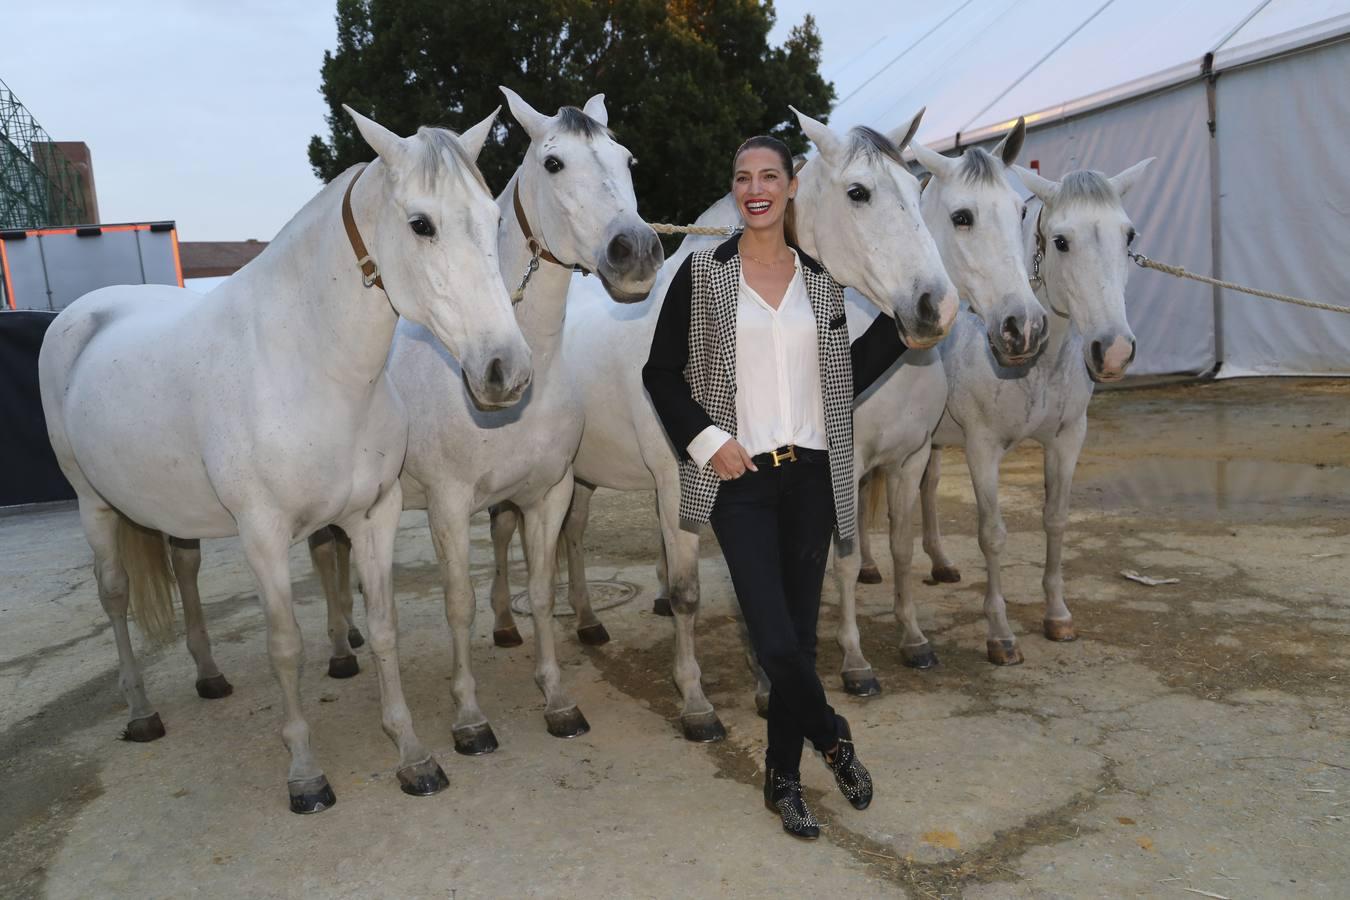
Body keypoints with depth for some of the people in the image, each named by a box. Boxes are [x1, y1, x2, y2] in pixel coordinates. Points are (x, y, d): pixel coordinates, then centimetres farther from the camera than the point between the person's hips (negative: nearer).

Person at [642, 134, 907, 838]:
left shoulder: (821, 279, 9)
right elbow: (660, 372, 2)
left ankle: (783, 779, 26)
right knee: (774, 637, -10)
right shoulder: (702, 273, 1)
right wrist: (706, 439, -9)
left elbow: (845, 377, 14)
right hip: (740, 477, -3)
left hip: (812, 475, 3)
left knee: (800, 632, 9)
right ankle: (833, 738, 18)